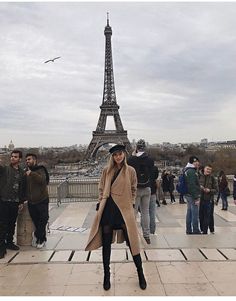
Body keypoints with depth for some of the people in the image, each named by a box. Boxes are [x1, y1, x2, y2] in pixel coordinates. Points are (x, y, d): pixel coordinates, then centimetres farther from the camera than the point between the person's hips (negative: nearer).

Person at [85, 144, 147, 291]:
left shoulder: (130, 171, 0)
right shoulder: (107, 170, 3)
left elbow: (133, 190, 11)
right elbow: (102, 189, 10)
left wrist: (131, 204, 5)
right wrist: (100, 204, 4)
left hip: (124, 208, -2)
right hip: (108, 208, 2)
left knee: (131, 240, 2)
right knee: (106, 243, 9)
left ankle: (140, 273, 21)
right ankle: (107, 275, 26)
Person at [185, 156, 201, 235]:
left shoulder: (187, 171, 16)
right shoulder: (191, 171, -16)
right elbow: (192, 185, -20)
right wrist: (196, 197, -19)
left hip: (188, 195, 10)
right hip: (192, 195, -10)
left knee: (189, 212, 13)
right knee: (195, 213, -4)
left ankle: (189, 230, 19)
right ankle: (195, 230, 2)